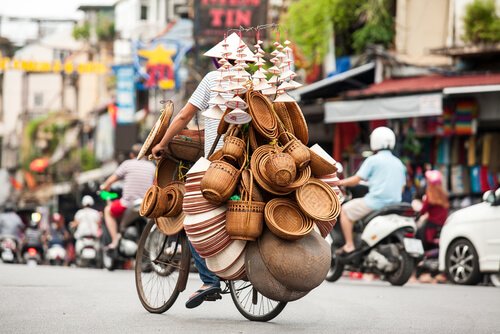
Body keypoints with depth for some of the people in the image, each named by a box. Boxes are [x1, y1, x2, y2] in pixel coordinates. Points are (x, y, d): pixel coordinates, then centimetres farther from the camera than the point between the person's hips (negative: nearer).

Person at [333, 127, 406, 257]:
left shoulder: (373, 160, -6)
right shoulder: (398, 163, 14)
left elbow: (356, 180, -7)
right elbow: (401, 186, 18)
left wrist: (340, 182, 8)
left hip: (375, 202, -7)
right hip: (394, 203, 7)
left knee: (345, 210, 7)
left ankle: (349, 246, -2)